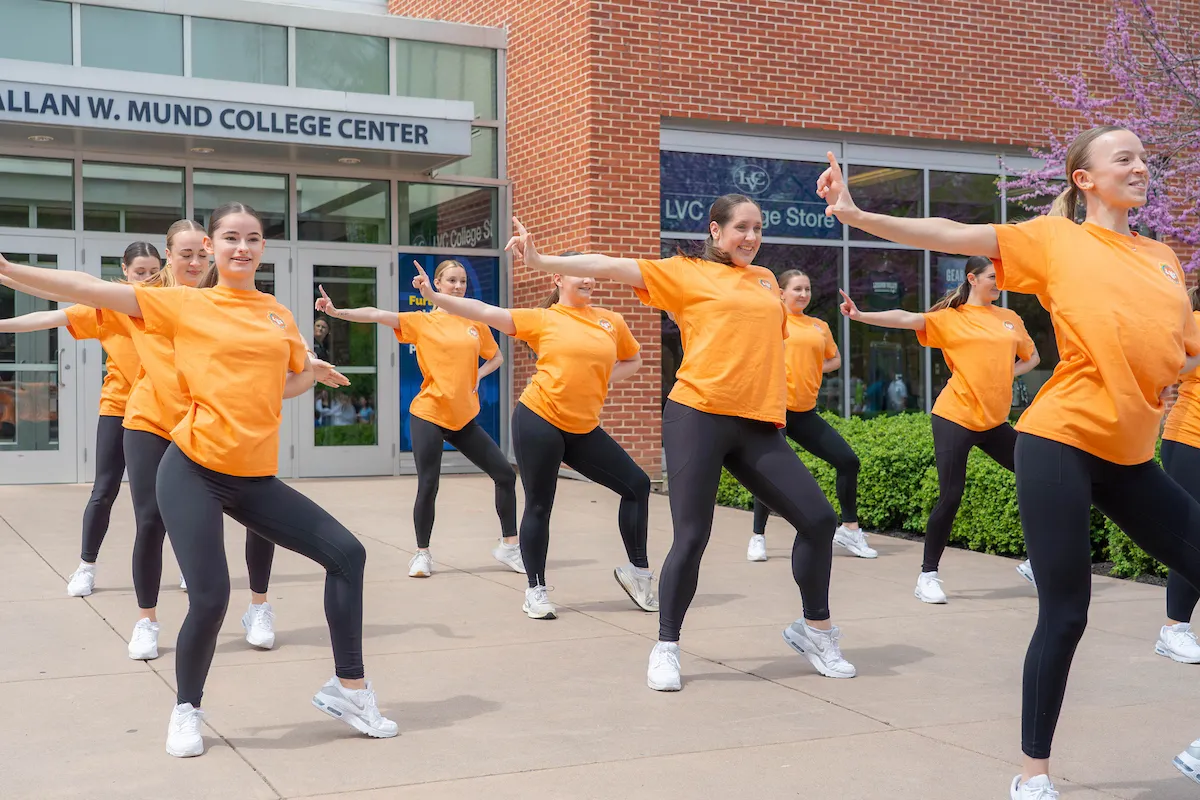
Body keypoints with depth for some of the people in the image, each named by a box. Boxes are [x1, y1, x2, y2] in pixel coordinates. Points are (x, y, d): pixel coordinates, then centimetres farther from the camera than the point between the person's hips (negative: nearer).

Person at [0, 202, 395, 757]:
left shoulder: (279, 315, 9)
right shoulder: (184, 304, -1)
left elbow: (303, 374, 26)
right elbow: (93, 290, -9)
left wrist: (258, 395, 9)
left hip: (257, 478, 5)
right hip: (194, 471, -4)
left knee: (346, 553, 0)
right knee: (209, 598, -12)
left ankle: (348, 690, 15)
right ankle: (186, 709, 17)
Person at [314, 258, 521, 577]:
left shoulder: (476, 322, 7)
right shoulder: (422, 321, -3)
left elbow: (496, 357, 21)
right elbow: (378, 315, -15)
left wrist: (478, 375, 0)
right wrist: (337, 312, -29)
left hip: (464, 418, 4)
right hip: (429, 414, -4)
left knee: (505, 474, 2)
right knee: (428, 487, -6)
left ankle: (508, 546, 18)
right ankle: (422, 554, 14)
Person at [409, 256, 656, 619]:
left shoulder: (611, 321, 8)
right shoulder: (542, 319, -2)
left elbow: (633, 359, 24)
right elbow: (484, 312, -8)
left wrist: (602, 381, 5)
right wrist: (433, 295, -17)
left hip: (584, 428, 5)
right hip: (540, 420, -4)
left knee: (637, 484, 2)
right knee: (539, 506, 1)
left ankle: (638, 570, 17)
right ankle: (535, 591, 13)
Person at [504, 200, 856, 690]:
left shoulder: (766, 280, 19)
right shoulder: (686, 273, 3)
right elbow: (611, 267, -6)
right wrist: (541, 262, -16)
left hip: (758, 424, 5)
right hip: (699, 415, -5)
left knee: (818, 518, 0)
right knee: (691, 539, -6)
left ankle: (815, 629, 20)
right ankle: (665, 648, 11)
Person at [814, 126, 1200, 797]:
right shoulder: (1055, 239, 1)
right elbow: (950, 236, -7)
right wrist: (856, 215, -18)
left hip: (1132, 455, 6)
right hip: (1061, 441, -6)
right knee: (1065, 614, -5)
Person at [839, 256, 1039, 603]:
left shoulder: (1011, 319, 11)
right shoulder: (950, 318, -2)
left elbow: (1031, 357, 23)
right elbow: (907, 319, -15)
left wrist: (1010, 372, 2)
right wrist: (860, 315, -29)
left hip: (994, 421, 5)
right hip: (955, 417, -5)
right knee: (951, 496, -9)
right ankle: (928, 576, 3)